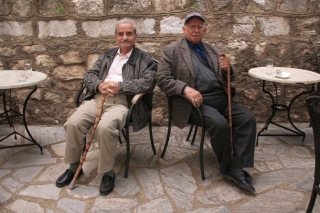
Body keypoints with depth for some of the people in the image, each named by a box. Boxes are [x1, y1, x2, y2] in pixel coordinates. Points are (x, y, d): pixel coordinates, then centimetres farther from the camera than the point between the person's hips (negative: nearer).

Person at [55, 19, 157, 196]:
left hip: (122, 102, -4)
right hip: (98, 98, 5)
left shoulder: (144, 59, 10)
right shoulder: (107, 55, 25)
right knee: (73, 123, -21)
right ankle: (74, 166, 2)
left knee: (105, 126, -35)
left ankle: (108, 172, -14)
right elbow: (89, 75, 18)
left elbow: (149, 82, -7)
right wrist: (99, 85, -6)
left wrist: (119, 86, -15)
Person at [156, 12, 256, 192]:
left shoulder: (213, 50, 19)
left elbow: (228, 80, 21)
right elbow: (162, 79, -6)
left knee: (248, 118, -16)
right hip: (197, 102, -5)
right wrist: (185, 88, -22)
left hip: (222, 98, 6)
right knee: (220, 124, -29)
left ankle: (237, 168, -12)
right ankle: (227, 167, -5)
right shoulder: (172, 50, 4)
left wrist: (227, 69, -4)